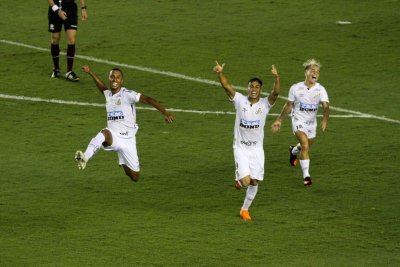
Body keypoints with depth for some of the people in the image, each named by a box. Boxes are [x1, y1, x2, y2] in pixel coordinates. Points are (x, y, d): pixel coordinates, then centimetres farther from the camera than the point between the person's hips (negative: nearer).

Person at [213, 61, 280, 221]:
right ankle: (239, 179, 24)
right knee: (246, 181, -14)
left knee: (254, 182, 5)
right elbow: (226, 86, -20)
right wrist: (220, 73, -39)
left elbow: (276, 92, -25)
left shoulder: (265, 104, -6)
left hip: (257, 149, 2)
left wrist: (276, 77, -43)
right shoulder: (240, 101, -7)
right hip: (240, 147, -2)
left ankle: (245, 209, 27)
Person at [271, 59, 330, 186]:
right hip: (298, 120, -3)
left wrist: (325, 119, -41)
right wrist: (279, 120, 7)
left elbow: (326, 105, -22)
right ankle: (306, 176, -18)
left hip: (311, 123, 3)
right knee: (305, 144, -23)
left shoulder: (320, 89, -10)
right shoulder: (295, 88, -10)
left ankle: (294, 151, 58)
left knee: (305, 147, 20)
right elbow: (288, 106, 3)